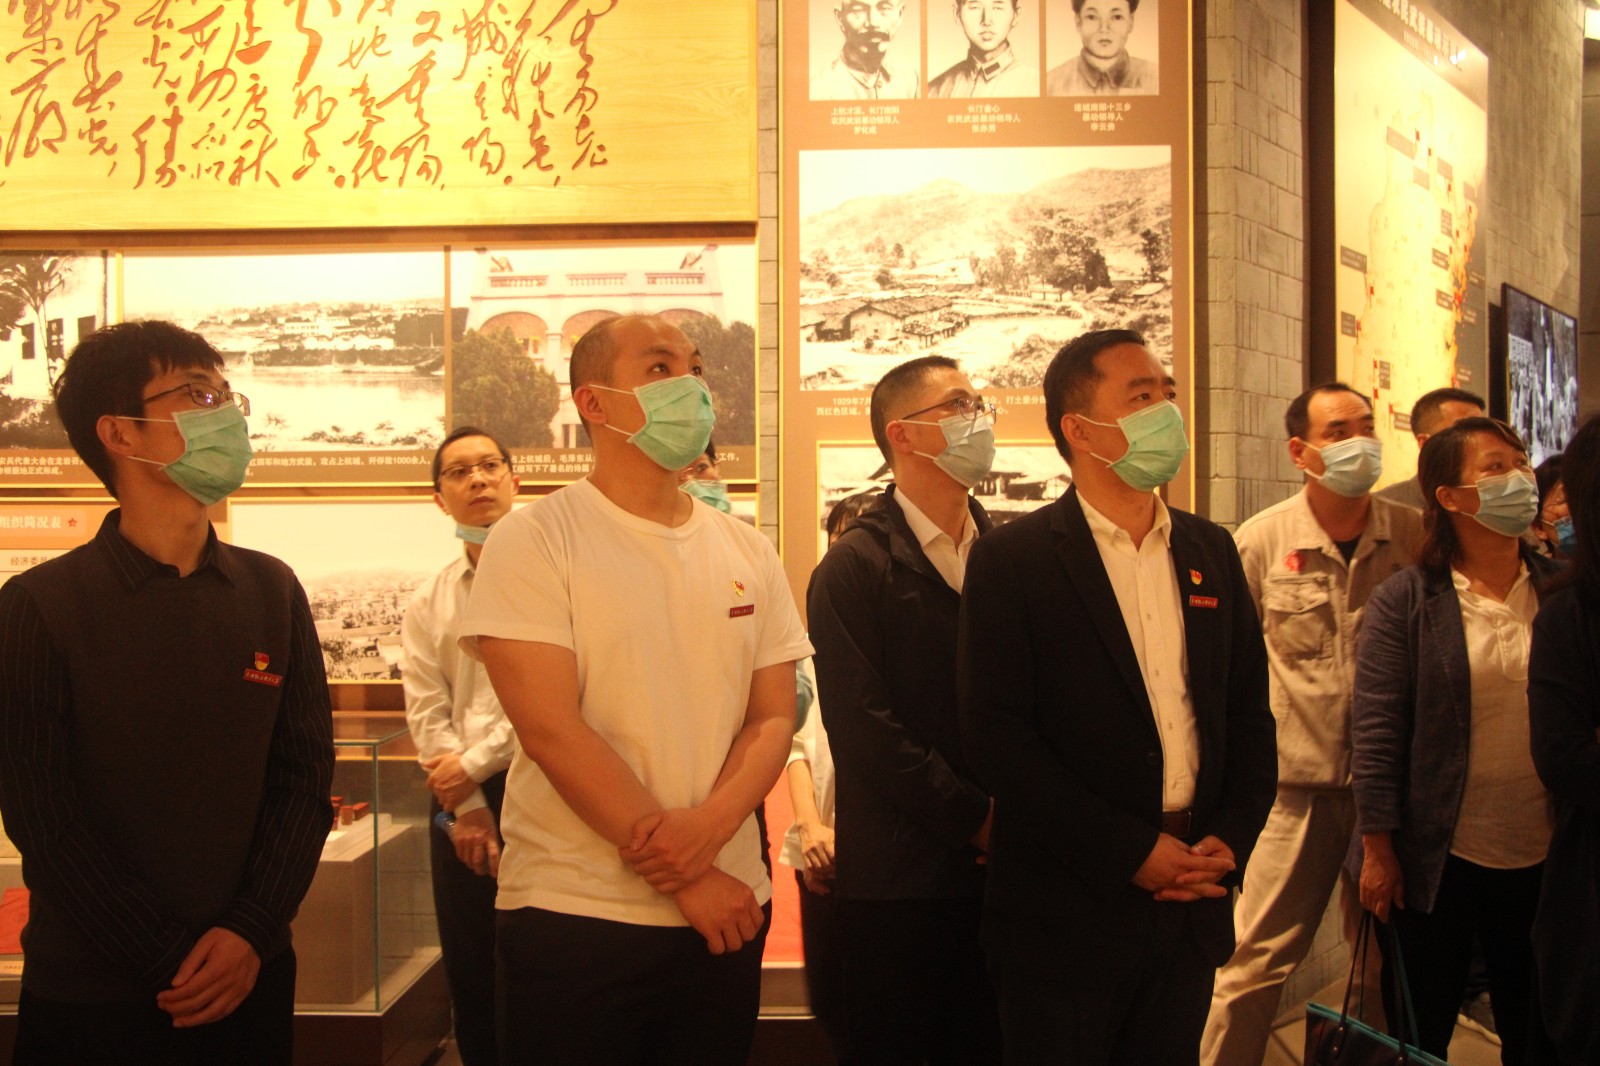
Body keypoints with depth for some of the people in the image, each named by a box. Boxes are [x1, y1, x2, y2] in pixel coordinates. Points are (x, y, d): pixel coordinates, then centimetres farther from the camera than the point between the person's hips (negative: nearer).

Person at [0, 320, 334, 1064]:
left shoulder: (272, 592, 5)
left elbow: (306, 774, 3)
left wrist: (251, 933, -10)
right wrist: (172, 960, -13)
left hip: (252, 978, 3)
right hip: (90, 995, -3)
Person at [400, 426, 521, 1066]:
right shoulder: (429, 604, 9)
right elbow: (427, 713, 3)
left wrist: (476, 762, -8)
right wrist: (469, 809, -6)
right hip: (462, 797, 4)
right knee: (471, 966, 8)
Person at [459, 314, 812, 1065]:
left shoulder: (747, 551, 9)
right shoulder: (535, 540, -6)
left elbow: (773, 717, 5)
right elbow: (550, 728, -13)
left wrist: (712, 822, -16)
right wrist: (686, 877, -13)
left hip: (725, 910, 5)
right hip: (573, 915, -4)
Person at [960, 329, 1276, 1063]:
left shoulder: (1211, 551, 11)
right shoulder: (1013, 559, -6)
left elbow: (1250, 712, 12)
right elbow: (997, 734, -13)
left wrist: (1231, 839, -3)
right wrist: (1133, 852, -15)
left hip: (1190, 910, 5)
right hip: (1067, 914, -5)